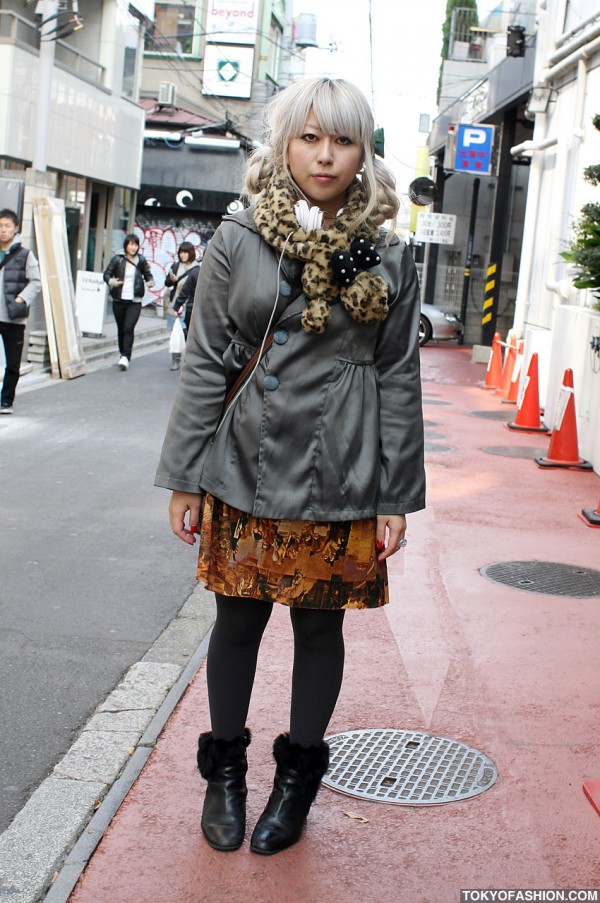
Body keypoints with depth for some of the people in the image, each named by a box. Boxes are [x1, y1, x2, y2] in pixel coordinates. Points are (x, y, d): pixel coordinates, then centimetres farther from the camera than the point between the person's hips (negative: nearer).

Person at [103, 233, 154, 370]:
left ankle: (126, 357, -16)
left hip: (134, 301, -1)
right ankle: (122, 353, 30)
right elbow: (107, 273, 2)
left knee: (129, 328, -14)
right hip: (119, 300, 1)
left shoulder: (141, 260, 2)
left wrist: (150, 282, -11)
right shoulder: (118, 259, -1)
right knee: (121, 329, 11)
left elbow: (148, 275, 11)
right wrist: (111, 281, -19)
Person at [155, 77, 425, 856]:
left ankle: (297, 777, 30)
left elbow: (399, 380, 2)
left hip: (342, 483, 0)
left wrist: (397, 497, 0)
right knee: (238, 618, 11)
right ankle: (225, 769, 31)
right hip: (247, 470, 0)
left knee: (320, 626, 11)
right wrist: (184, 478, -2)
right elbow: (204, 366, 0)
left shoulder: (388, 259, 1)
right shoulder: (238, 242, -1)